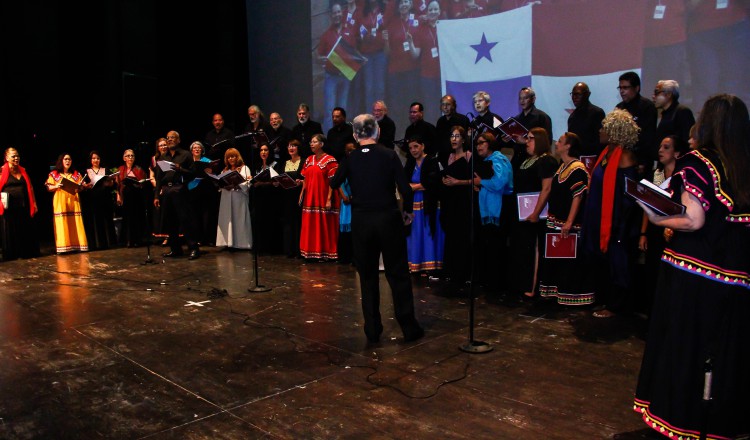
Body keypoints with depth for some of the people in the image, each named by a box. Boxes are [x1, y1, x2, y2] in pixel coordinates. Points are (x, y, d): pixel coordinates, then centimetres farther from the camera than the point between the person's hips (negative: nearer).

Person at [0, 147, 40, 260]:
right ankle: (11, 256, 12)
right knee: (10, 232, 4)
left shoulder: (23, 170, 13)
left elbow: (30, 188, 15)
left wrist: (34, 203, 11)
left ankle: (27, 254, 15)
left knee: (26, 231, 7)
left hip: (24, 207, 4)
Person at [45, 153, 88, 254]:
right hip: (60, 201, -2)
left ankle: (77, 245, -1)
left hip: (74, 201, 2)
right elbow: (48, 188, 5)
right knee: (62, 224, -7)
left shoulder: (76, 174, 15)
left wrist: (79, 188, -8)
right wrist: (56, 186, -15)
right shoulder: (54, 174, 7)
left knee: (75, 224, -3)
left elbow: (81, 187, 14)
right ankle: (63, 247, -7)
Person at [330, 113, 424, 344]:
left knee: (367, 276, 12)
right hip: (388, 219, -1)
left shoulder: (350, 158, -2)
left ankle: (372, 331, 16)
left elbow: (334, 184, 9)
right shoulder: (389, 155, -7)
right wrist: (408, 211, 5)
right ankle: (409, 328, 14)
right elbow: (405, 189, -11)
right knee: (398, 274, 8)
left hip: (361, 221, 2)